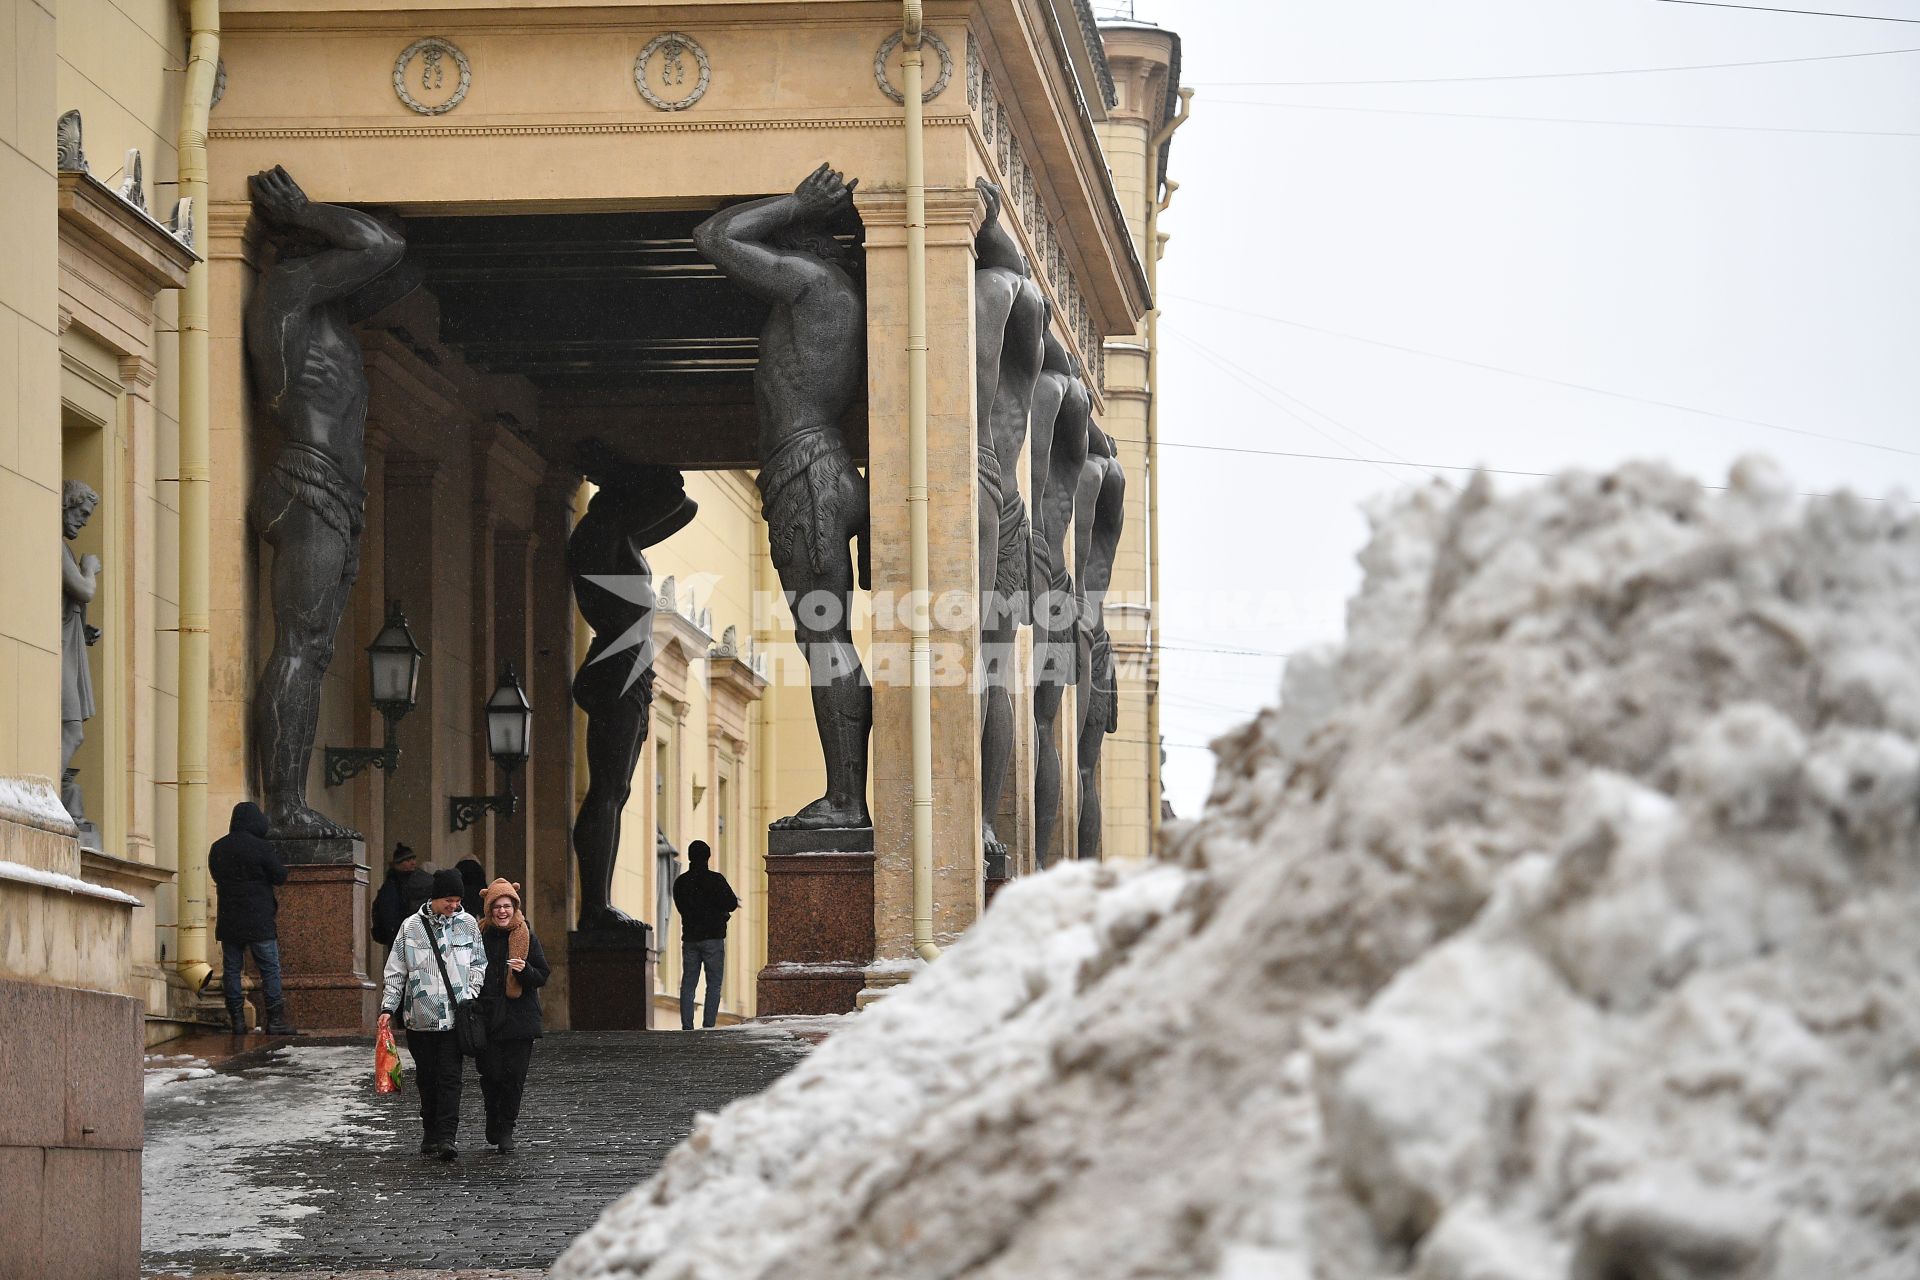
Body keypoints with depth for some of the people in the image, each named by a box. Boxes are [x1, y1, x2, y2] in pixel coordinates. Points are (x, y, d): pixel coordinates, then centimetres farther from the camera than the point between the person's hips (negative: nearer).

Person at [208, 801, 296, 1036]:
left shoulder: (217, 848, 5)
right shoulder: (261, 847, -11)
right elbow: (281, 876, -6)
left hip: (229, 920, 4)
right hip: (259, 921, -4)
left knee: (231, 968, 8)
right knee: (270, 968, 1)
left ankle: (237, 1019, 5)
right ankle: (275, 1019, -2)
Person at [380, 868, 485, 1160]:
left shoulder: (467, 924, 6)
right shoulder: (411, 927, 3)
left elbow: (478, 964, 14)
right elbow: (396, 972, 7)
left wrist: (470, 995, 0)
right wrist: (388, 1008, 2)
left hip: (455, 1015, -1)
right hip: (420, 1016, 1)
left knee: (450, 1076, -9)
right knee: (426, 1078, 7)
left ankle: (446, 1137, -12)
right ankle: (430, 1133, 19)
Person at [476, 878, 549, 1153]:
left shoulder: (527, 937, 4)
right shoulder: (480, 936, 4)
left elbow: (542, 976, 5)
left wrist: (524, 971, -16)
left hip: (519, 1018, 0)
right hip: (487, 1016, 0)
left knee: (514, 1076, -3)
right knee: (491, 1074, -5)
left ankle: (506, 1130, 9)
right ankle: (494, 1118, 20)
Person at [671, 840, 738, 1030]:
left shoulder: (680, 882, 6)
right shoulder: (716, 880, -9)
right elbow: (732, 904, -8)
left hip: (689, 937, 4)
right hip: (713, 937, -4)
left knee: (688, 983, 7)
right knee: (714, 984, 1)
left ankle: (687, 1026, 0)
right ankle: (708, 1026, -7)